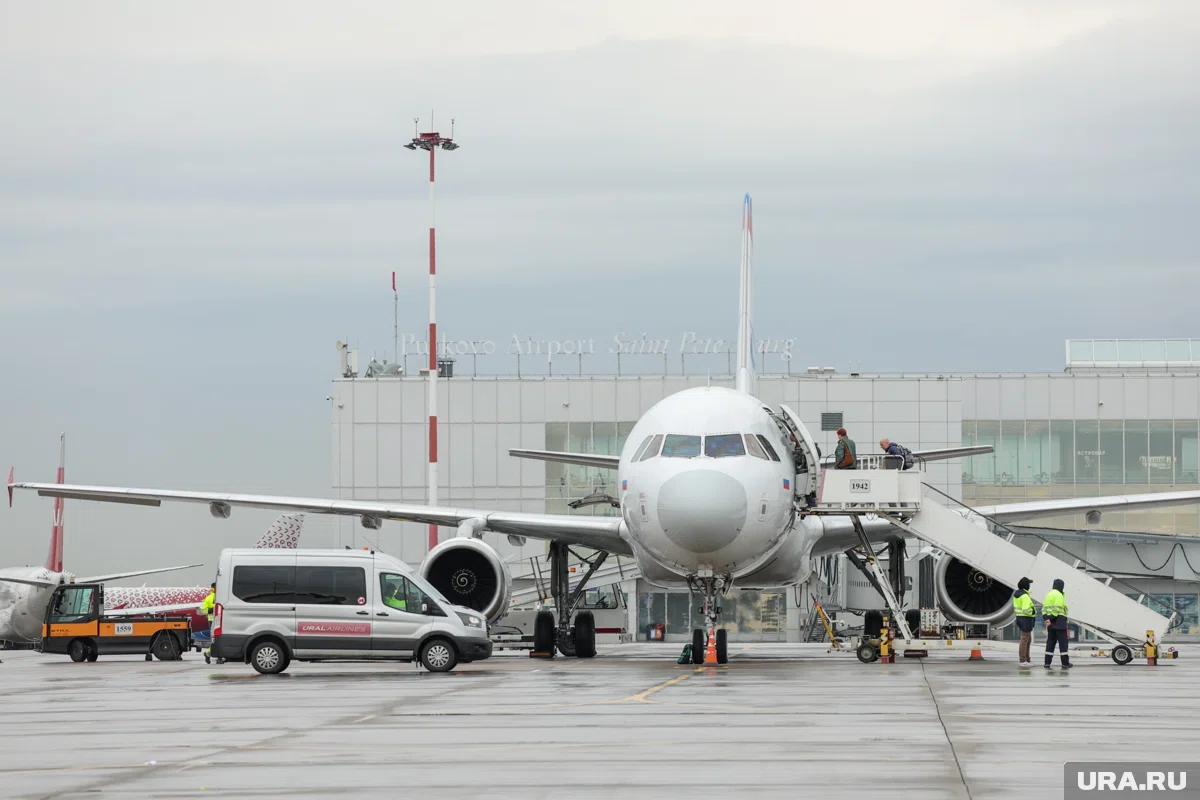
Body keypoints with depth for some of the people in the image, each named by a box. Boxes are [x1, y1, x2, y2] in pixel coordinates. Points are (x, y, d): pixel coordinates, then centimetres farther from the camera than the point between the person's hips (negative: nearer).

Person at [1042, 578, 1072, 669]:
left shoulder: (1048, 595, 16)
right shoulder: (1059, 595, -11)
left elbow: (1044, 608, 9)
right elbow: (1057, 609, -20)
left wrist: (1046, 619, -3)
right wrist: (1051, 619, -17)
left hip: (1051, 623, 8)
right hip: (1059, 621, -8)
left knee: (1050, 642, 8)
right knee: (1063, 642, -2)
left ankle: (1047, 663, 3)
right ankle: (1065, 663, 0)